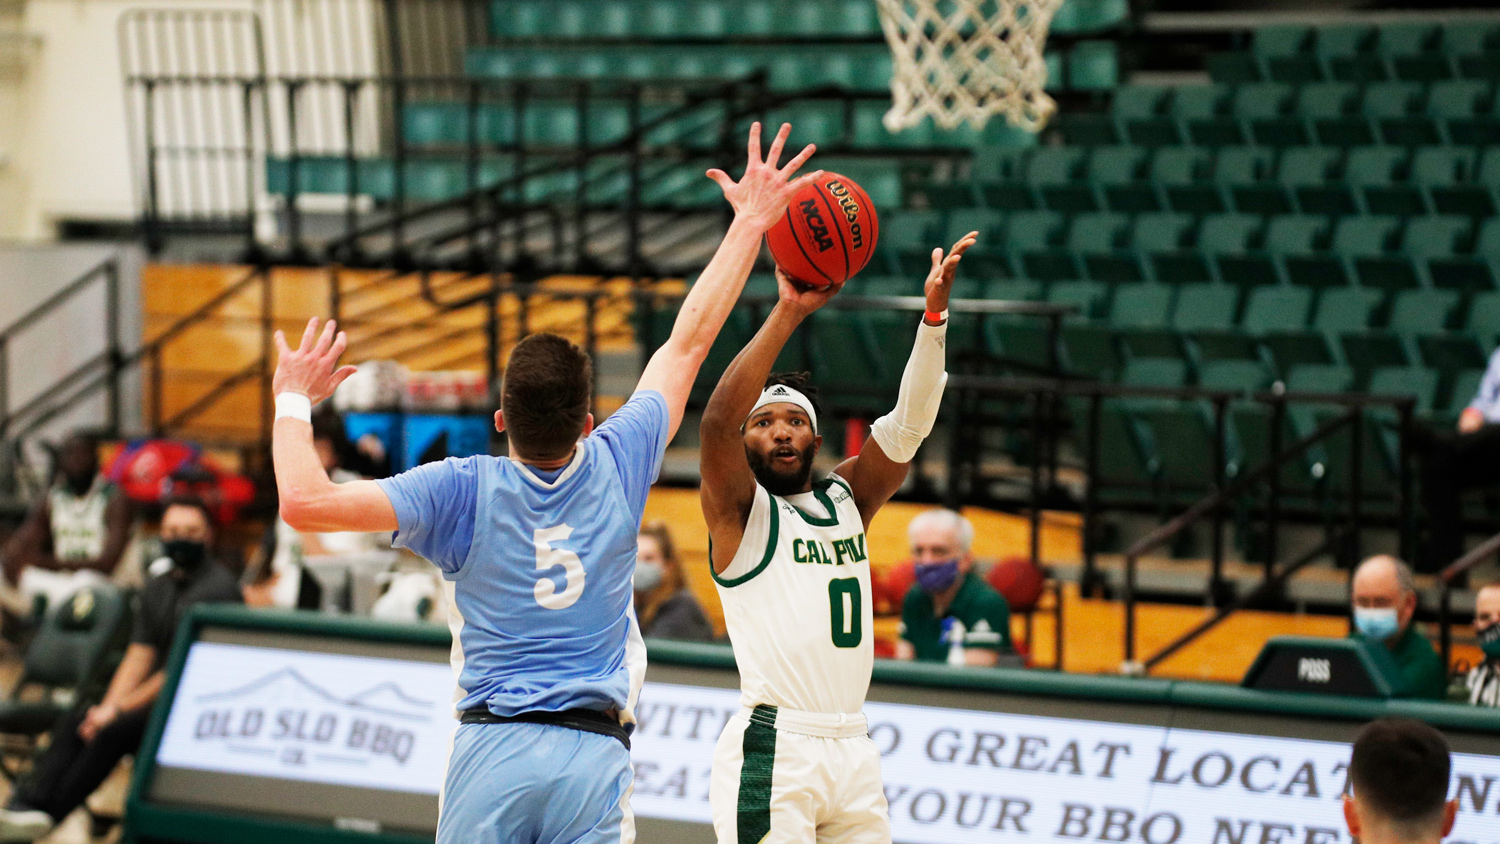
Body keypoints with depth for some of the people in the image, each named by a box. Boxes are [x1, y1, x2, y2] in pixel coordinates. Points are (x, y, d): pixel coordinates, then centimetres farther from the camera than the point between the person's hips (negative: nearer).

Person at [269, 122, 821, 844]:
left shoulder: (463, 491, -3)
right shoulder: (616, 468, 3)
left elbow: (305, 501, -10)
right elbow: (689, 341, 14)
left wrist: (294, 402, 7)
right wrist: (750, 222, 23)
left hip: (491, 749, -1)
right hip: (595, 755, 1)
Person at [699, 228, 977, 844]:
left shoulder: (847, 499, 17)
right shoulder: (739, 510, 2)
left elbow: (908, 424, 6)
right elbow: (717, 420, -15)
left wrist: (934, 314, -7)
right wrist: (789, 312, -19)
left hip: (852, 749, 6)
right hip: (771, 751, -6)